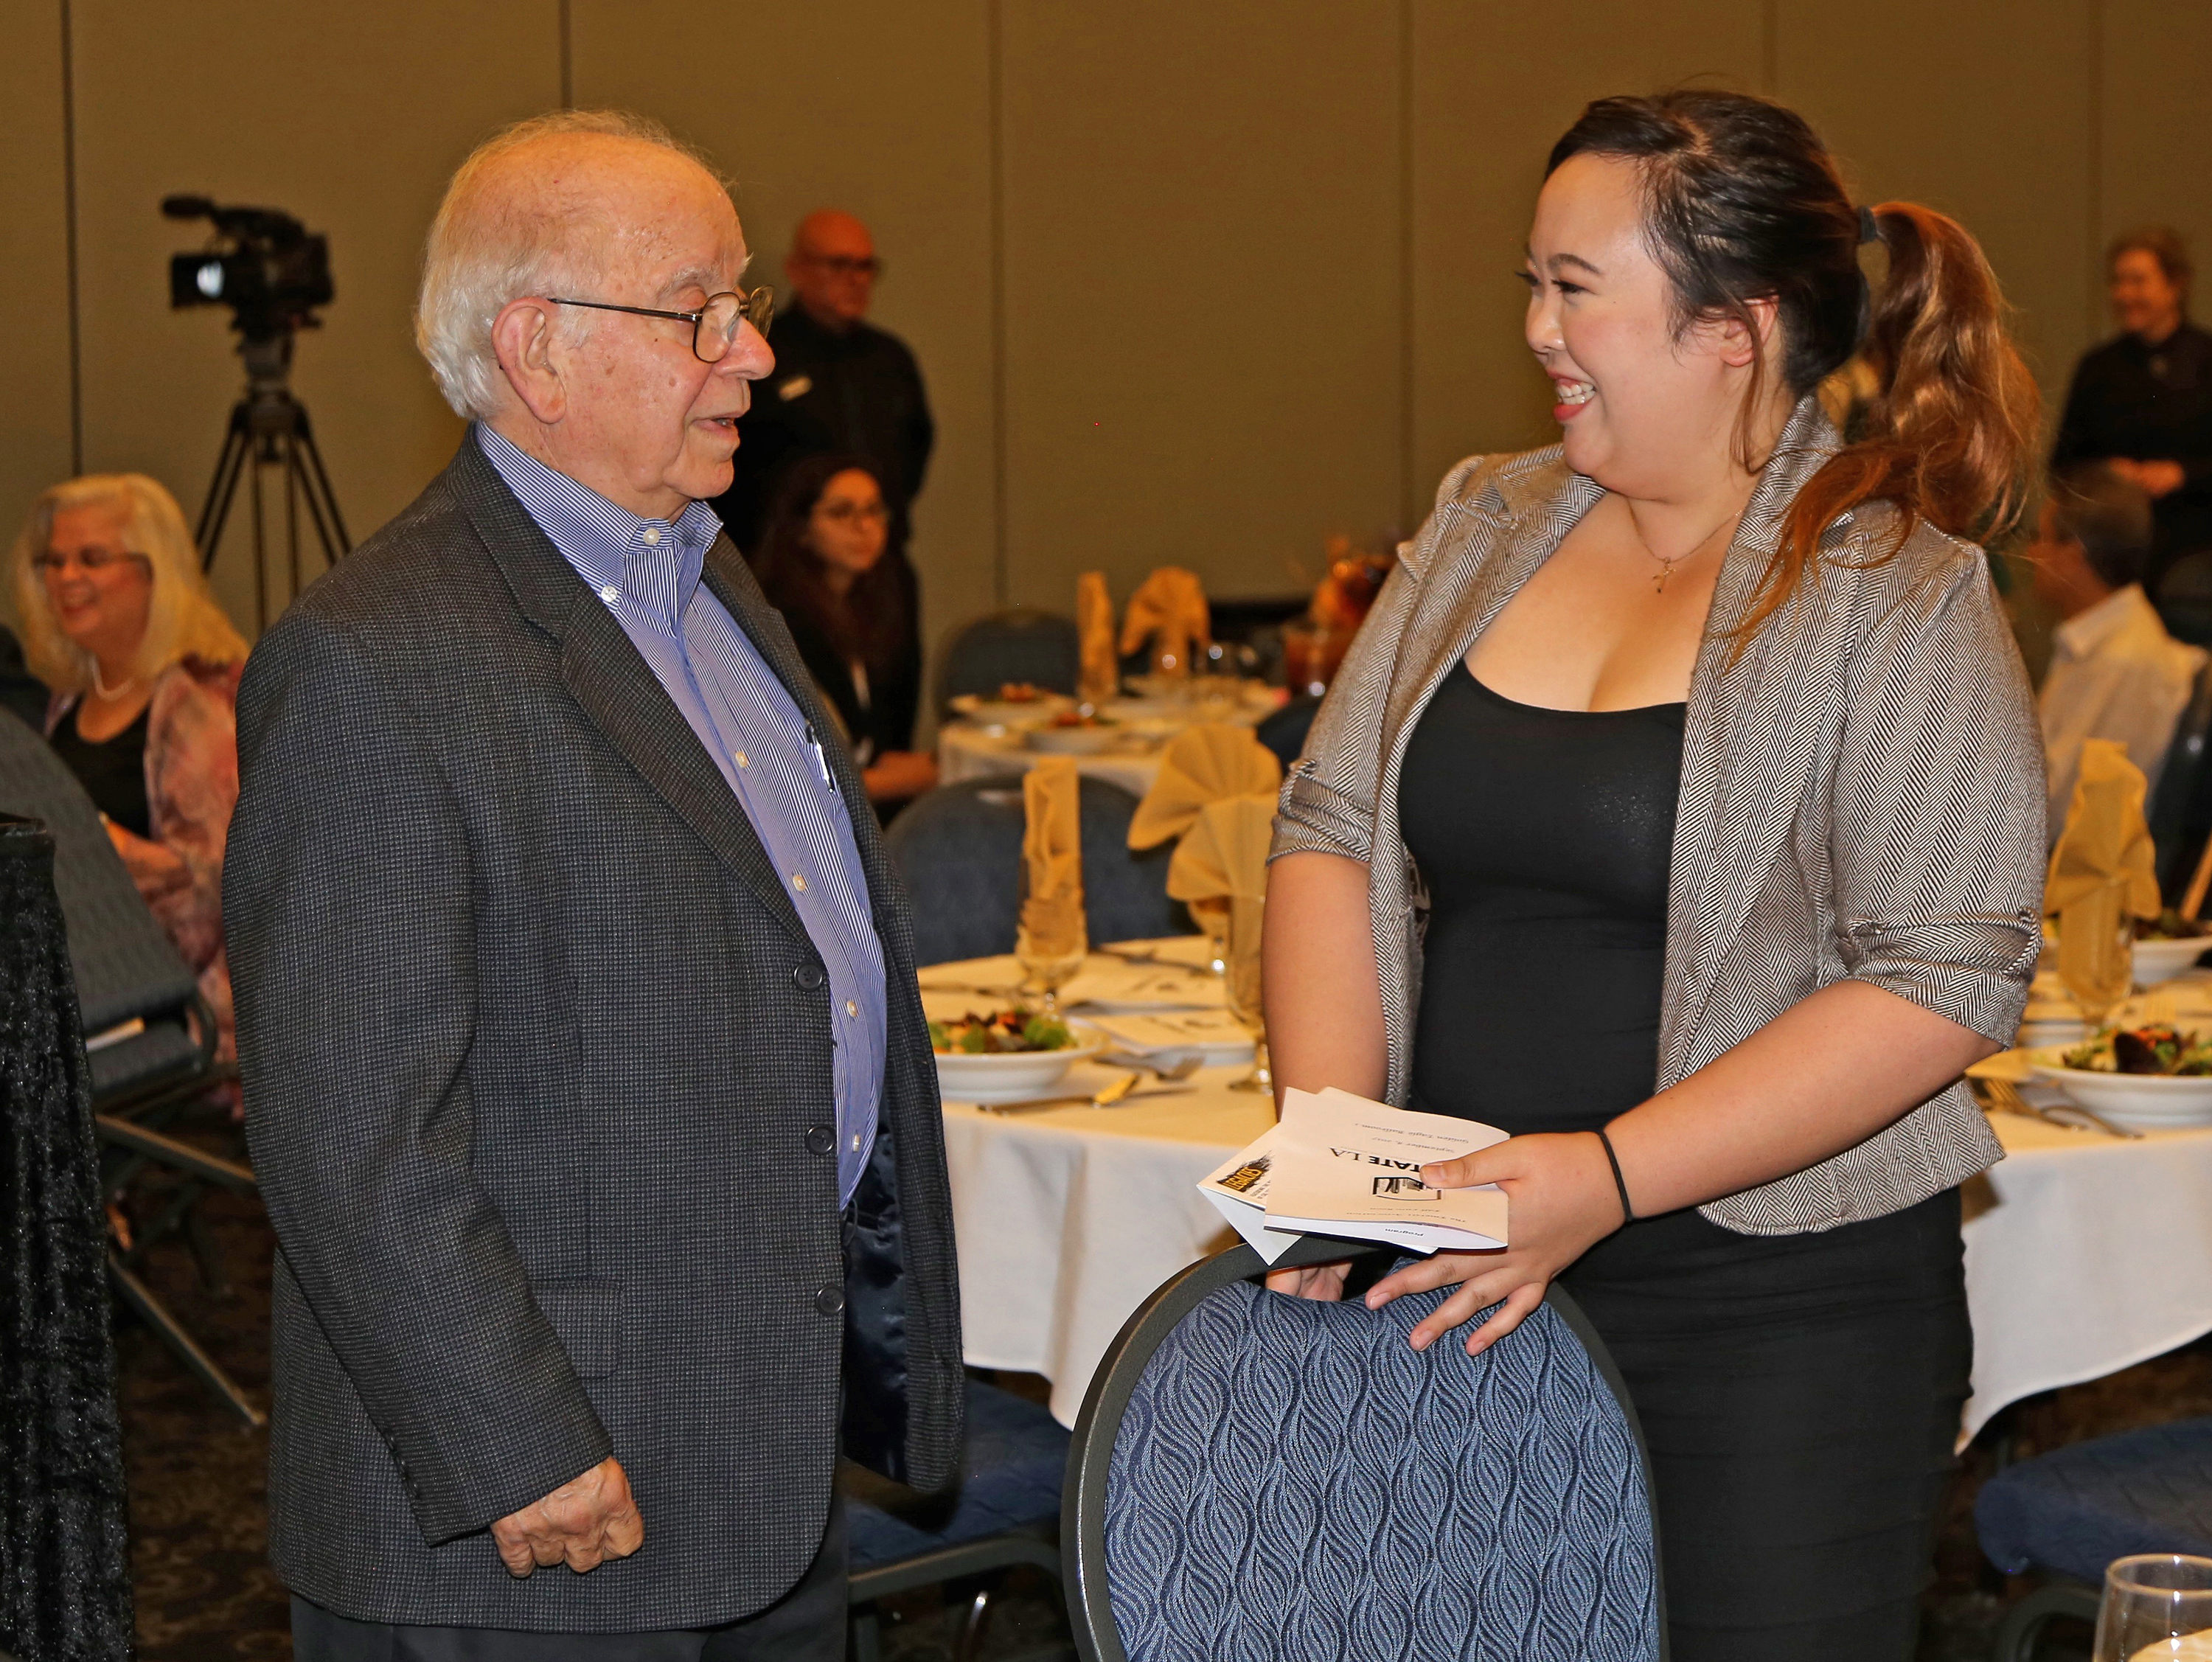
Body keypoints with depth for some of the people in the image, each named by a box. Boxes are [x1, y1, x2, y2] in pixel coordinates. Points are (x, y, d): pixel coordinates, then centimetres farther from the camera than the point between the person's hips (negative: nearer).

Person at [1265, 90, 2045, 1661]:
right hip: (1461, 1284, 5)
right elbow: (1335, 826, 7)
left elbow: (1945, 984, -15)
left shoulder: (1898, 596, -8)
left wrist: (1610, 1174, -21)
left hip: (1779, 1312, -4)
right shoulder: (1486, 527, 8)